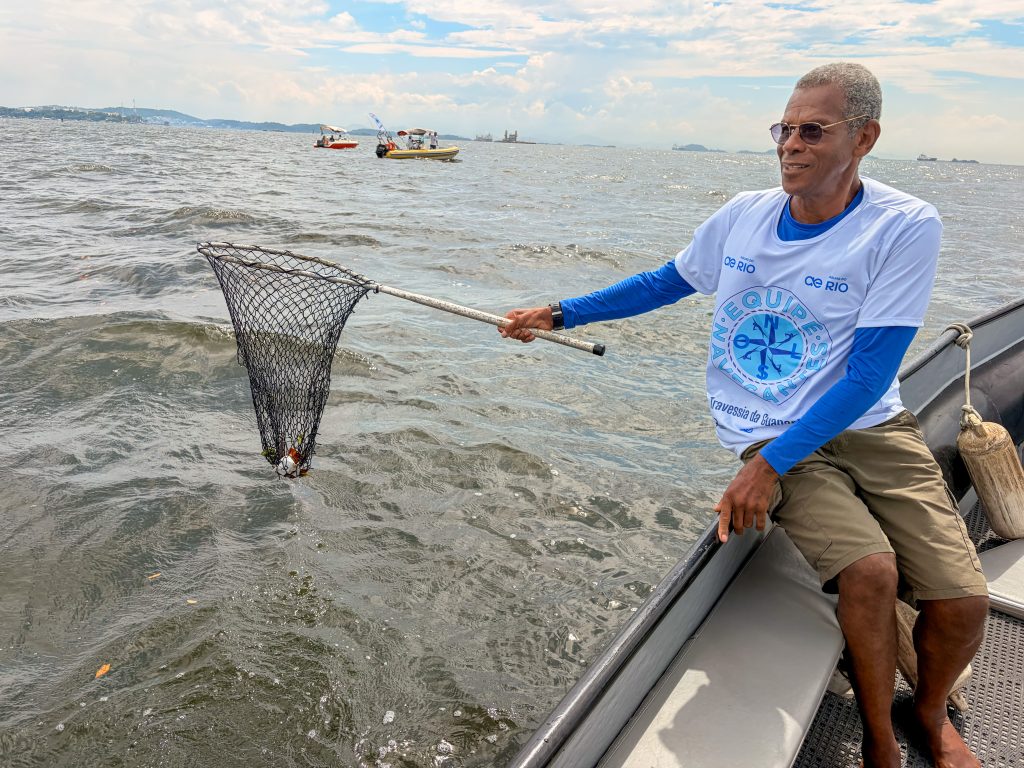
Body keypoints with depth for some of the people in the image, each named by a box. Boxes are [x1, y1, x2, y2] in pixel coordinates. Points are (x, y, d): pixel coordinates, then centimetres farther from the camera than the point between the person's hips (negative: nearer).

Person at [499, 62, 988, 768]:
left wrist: (771, 465, -22)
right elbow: (664, 284, 15)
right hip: (771, 437, 0)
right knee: (869, 569, -24)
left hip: (870, 425, 0)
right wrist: (561, 314, 11)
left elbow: (868, 378, -14)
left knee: (963, 600, -14)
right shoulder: (745, 215, 1)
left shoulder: (906, 227, -9)